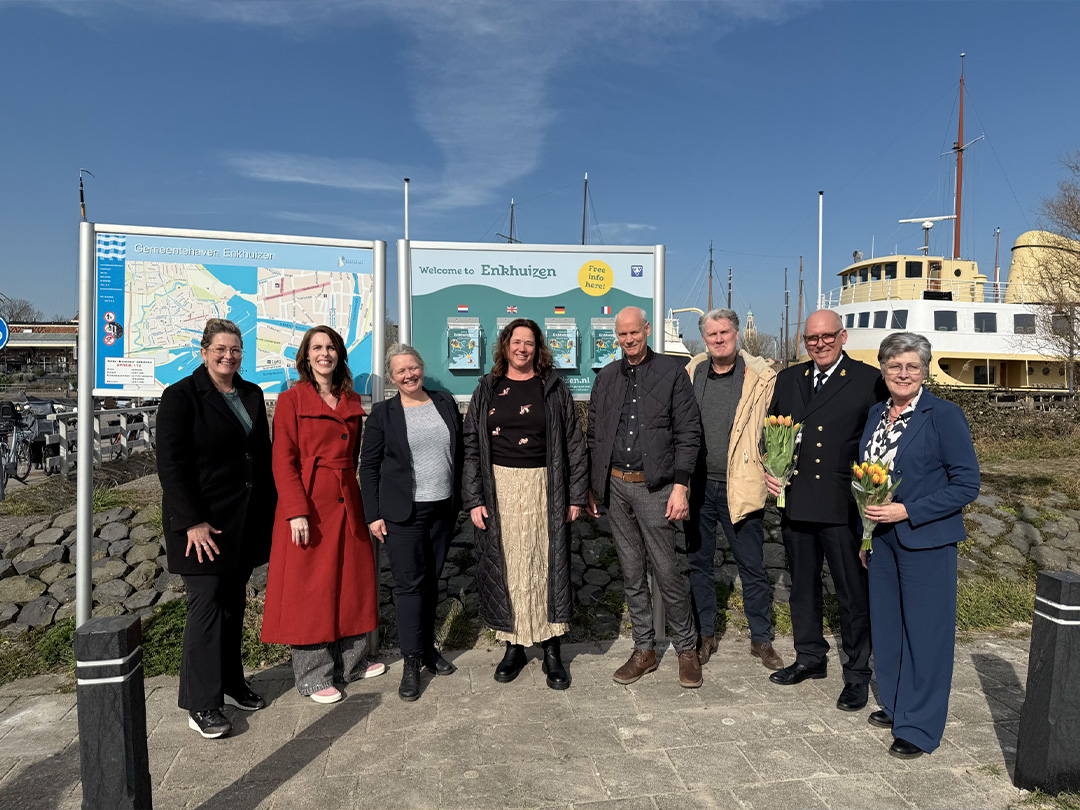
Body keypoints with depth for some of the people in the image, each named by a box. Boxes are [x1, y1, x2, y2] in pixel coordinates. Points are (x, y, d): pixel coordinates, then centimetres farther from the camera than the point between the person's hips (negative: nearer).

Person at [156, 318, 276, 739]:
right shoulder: (181, 395, -7)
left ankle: (230, 684, 27)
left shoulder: (251, 394, 11)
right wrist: (192, 522, -16)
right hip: (203, 521, -6)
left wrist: (268, 510, 9)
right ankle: (201, 705, 7)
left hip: (245, 520, 6)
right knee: (206, 604, -3)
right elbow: (171, 464, -12)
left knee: (234, 603, 13)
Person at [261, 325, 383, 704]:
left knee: (351, 580, 13)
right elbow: (283, 461, -10)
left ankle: (350, 661, 30)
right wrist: (297, 512, -18)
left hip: (346, 502, 6)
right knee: (310, 587, 3)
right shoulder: (291, 400, -5)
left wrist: (357, 498, 9)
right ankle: (313, 675, 17)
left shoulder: (352, 401, 11)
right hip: (308, 503, -6)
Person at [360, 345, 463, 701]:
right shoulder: (383, 413, -1)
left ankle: (427, 646, 27)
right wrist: (373, 514, -6)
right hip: (402, 512, -3)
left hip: (443, 508, 4)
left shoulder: (446, 404, 7)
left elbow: (460, 452, 12)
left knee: (432, 578, 12)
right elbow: (368, 466, -1)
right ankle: (412, 661, 6)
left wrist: (460, 498, 9)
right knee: (409, 582, -4)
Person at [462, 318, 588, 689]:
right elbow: (471, 448, 6)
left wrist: (576, 495, -2)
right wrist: (474, 499, -1)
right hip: (499, 488, 2)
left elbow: (574, 444, 3)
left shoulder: (554, 388, 4)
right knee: (505, 567, 7)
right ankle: (513, 646, 22)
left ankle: (552, 650, 15)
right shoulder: (487, 391, 8)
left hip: (544, 488, -1)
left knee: (547, 564, 3)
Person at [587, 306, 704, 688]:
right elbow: (594, 435, 14)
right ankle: (644, 650, 25)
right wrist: (592, 485, 10)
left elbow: (688, 433, -5)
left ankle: (686, 648, 20)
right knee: (631, 574, 12)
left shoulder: (672, 372, -2)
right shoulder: (607, 377, 11)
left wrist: (680, 486, -11)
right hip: (615, 485, 4)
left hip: (654, 486, -4)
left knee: (667, 571, 0)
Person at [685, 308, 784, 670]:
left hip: (739, 487, -3)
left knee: (752, 566, 8)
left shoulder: (761, 377, -2)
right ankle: (705, 636, 29)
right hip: (697, 486, 3)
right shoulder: (691, 375, 5)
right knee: (698, 563, 13)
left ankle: (762, 639, 27)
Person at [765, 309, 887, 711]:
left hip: (844, 506, -4)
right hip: (796, 504, 5)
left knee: (854, 593, 6)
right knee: (802, 586, 18)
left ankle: (857, 673, 23)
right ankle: (810, 656, 36)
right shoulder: (788, 379, 11)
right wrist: (769, 469, 1)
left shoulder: (868, 380, -3)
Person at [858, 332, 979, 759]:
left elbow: (967, 484, -12)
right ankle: (894, 705, 33)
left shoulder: (944, 415, -11)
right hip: (883, 538, 6)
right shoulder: (876, 414, 8)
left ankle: (920, 727, 18)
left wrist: (907, 511, -18)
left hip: (926, 541, -6)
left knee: (925, 630, 3)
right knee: (886, 625, 14)